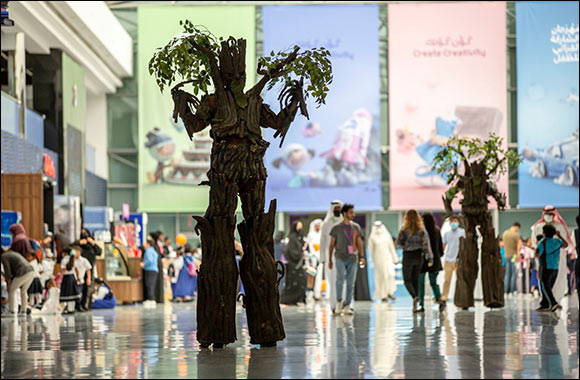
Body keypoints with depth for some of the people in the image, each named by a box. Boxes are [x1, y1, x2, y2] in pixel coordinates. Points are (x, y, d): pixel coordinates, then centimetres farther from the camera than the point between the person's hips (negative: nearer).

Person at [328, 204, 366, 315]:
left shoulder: (356, 227, 11)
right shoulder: (336, 228, 4)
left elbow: (359, 244, 10)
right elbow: (331, 244, 9)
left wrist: (362, 257, -2)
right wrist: (330, 260, 7)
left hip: (352, 260, 3)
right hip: (340, 258, -3)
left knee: (350, 283, 0)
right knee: (340, 278, -21)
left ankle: (347, 307, 7)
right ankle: (339, 302, -5)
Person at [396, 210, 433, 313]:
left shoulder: (404, 230, -9)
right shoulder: (422, 230, -1)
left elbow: (399, 243, -10)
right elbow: (426, 244, -3)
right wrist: (430, 258, -3)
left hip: (408, 256, -3)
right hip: (419, 256, 4)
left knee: (407, 280, 4)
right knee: (415, 280, 12)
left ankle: (415, 296, -24)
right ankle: (415, 306, 9)